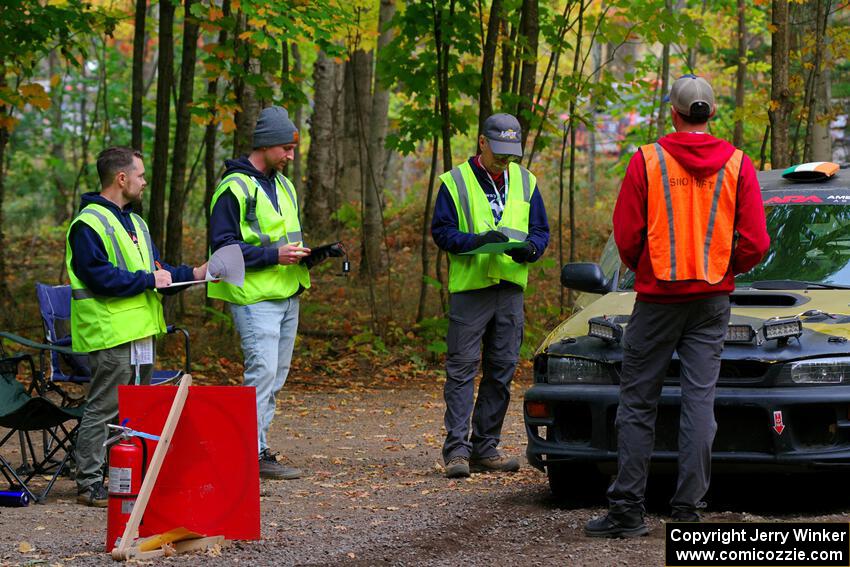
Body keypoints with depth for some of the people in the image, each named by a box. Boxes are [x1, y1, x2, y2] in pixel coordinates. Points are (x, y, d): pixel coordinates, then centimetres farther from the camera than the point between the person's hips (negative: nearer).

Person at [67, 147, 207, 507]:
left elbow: (155, 268, 23)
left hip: (142, 331, 10)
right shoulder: (89, 224, -12)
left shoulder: (134, 222, 19)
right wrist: (149, 280, -16)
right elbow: (101, 277, -21)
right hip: (110, 333, -10)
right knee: (103, 410, -7)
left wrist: (193, 274, 8)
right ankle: (89, 485, -3)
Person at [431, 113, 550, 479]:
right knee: (462, 368, -7)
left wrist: (530, 248, -9)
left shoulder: (525, 182, 14)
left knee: (502, 370, 7)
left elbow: (541, 230, 14)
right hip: (469, 285, -4)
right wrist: (478, 240, -19)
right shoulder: (455, 182, 1)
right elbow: (441, 230, -3)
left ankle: (486, 447, 14)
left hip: (511, 287, 5)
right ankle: (457, 448, -7)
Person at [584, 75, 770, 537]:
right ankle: (688, 509, 2)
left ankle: (627, 510, 3)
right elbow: (755, 243, -2)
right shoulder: (737, 165, 0)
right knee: (700, 399, 4)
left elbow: (626, 236, -6)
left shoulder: (647, 161, -6)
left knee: (638, 403, 4)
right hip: (713, 300, 2)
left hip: (658, 296, -2)